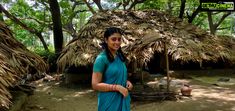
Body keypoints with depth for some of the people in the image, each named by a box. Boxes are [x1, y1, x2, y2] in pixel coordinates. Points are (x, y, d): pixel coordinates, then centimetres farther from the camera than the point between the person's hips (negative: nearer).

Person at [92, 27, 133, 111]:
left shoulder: (120, 57, 6)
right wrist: (117, 87, -22)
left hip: (123, 100, 7)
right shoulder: (101, 58, -15)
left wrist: (126, 82, -1)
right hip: (109, 102, -7)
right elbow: (95, 85, -17)